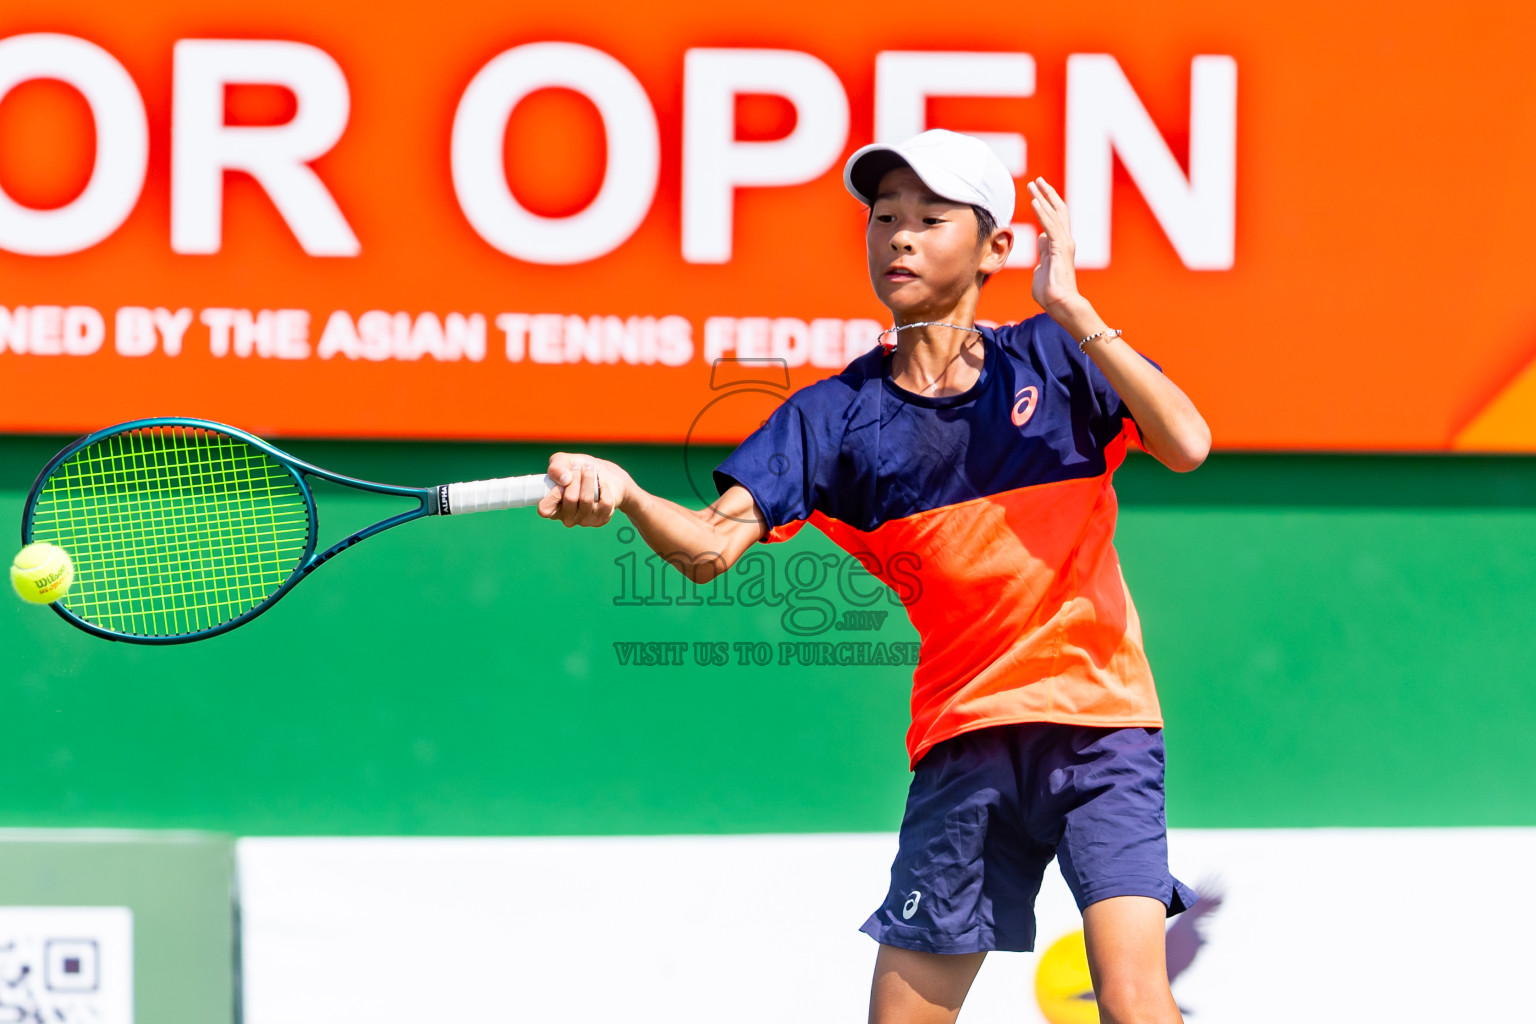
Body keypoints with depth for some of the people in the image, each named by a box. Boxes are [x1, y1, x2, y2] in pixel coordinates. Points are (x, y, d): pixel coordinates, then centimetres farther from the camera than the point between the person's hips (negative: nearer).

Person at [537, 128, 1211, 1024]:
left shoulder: (1055, 358, 2)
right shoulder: (837, 414, 3)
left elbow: (1187, 445, -14)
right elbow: (711, 546, -9)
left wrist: (1073, 312, -17)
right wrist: (624, 496, -30)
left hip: (1097, 723, -2)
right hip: (962, 740, 2)